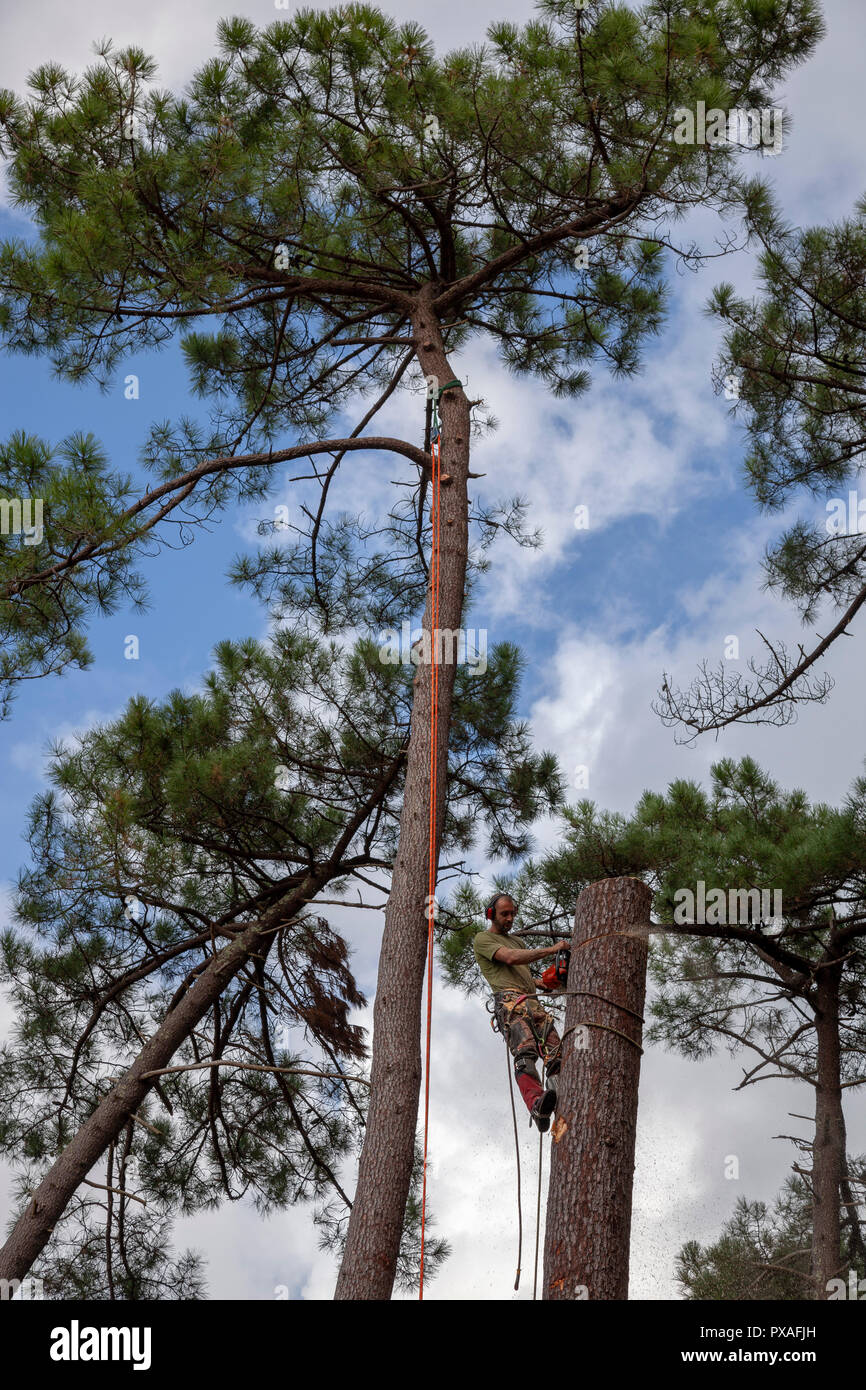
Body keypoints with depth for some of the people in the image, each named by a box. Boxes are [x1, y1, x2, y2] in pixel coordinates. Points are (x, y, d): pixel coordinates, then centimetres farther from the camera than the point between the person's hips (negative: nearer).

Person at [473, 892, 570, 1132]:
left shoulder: (517, 941, 36)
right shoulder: (483, 939, 11)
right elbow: (510, 958, -6)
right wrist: (551, 950, -7)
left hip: (532, 1003, 8)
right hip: (509, 1002, -8)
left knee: (557, 1056, -13)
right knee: (525, 1053, -31)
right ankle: (537, 1105, -52)